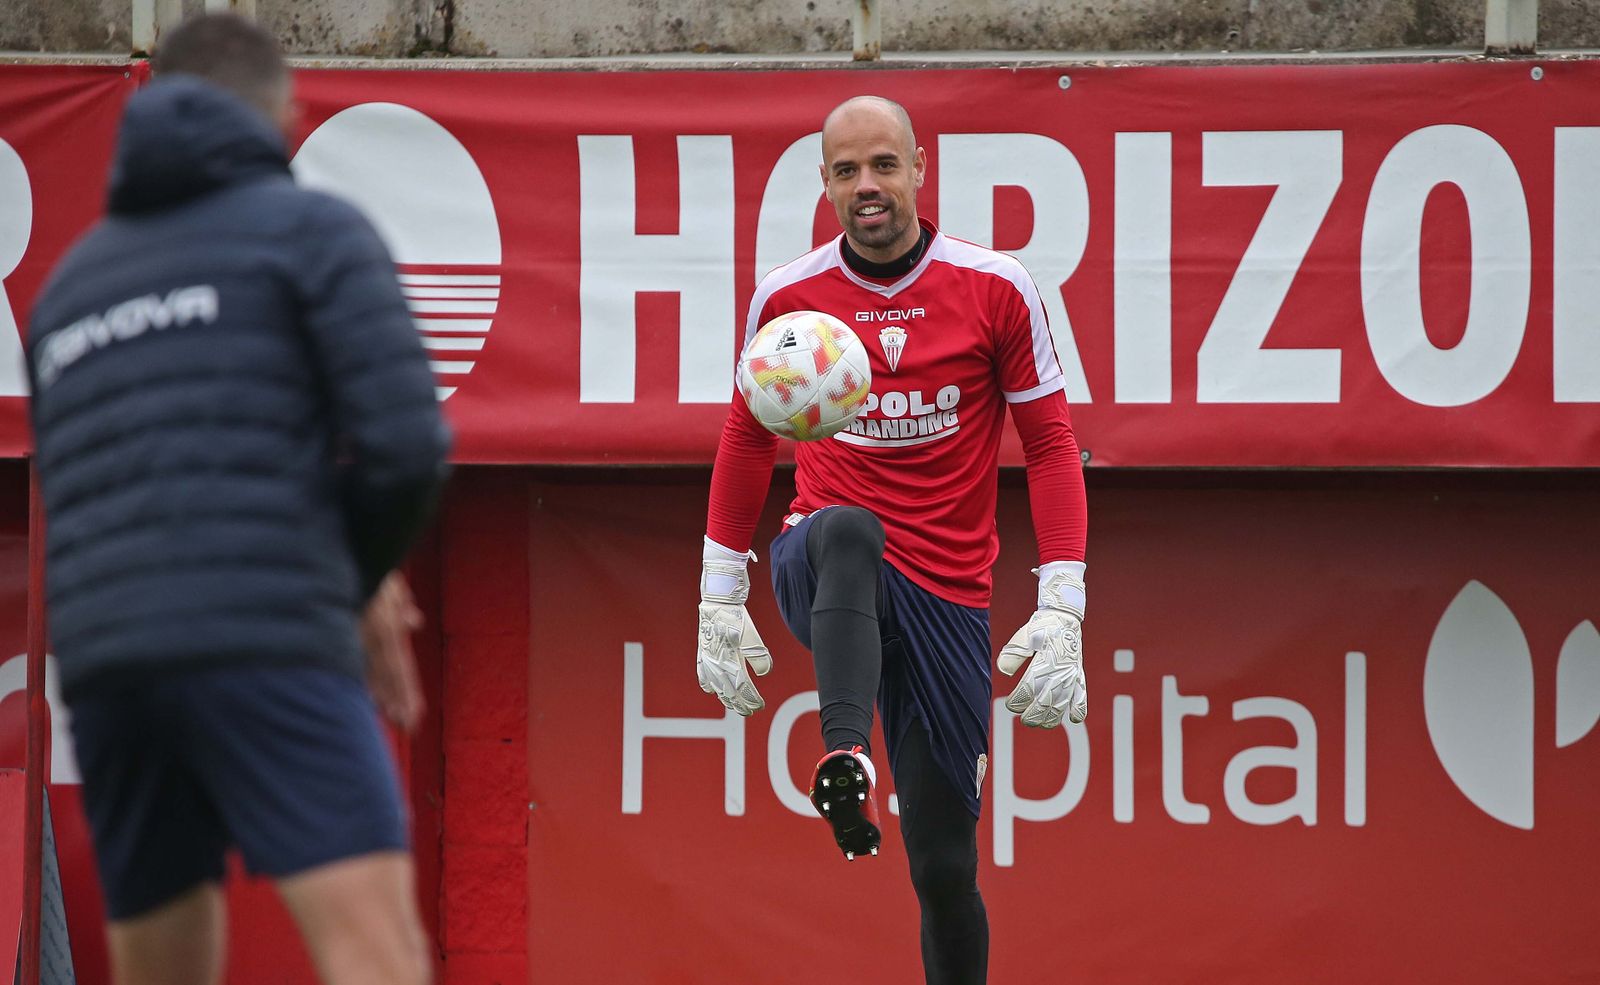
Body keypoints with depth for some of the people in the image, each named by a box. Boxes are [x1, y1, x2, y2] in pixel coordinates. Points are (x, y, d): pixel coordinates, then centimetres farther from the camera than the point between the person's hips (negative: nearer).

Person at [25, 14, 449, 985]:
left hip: (108, 667, 6)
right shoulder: (314, 229, 8)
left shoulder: (72, 284, 27)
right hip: (268, 650, -6)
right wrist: (362, 575, 17)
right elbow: (407, 445, -4)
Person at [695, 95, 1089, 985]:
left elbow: (1051, 447, 1)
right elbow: (748, 440, 16)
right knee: (849, 531, -39)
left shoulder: (997, 289, -2)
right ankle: (846, 765, -58)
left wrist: (1062, 611, -9)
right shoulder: (787, 296, 2)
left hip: (948, 593, 1)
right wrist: (720, 601, 13)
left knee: (945, 861, -3)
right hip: (823, 570, -1)